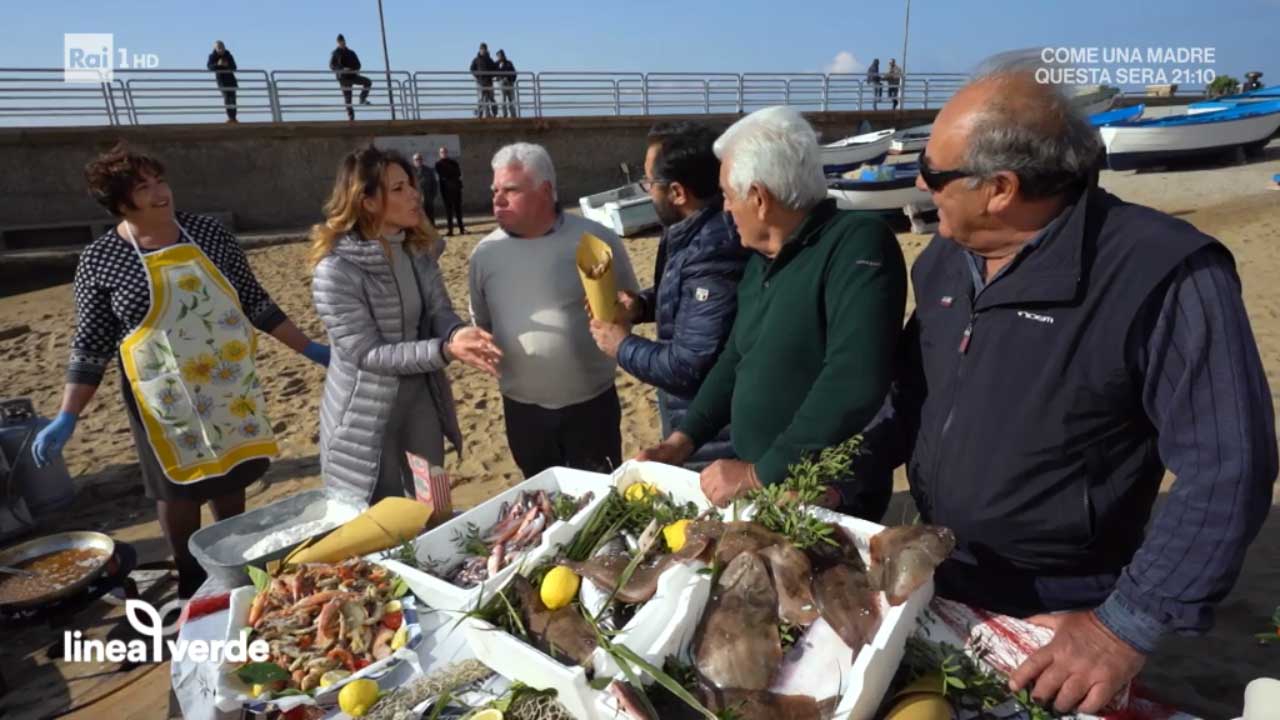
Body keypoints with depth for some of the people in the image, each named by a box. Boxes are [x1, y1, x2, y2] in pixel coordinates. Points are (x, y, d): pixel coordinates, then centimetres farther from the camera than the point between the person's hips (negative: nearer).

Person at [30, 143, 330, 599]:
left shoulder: (208, 232, -1)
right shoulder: (100, 261, -8)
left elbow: (255, 302, 4)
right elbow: (91, 348, -4)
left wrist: (309, 349, 2)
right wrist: (66, 419, -11)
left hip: (231, 387, 3)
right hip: (166, 399, -2)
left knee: (231, 478, 14)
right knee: (179, 486, 10)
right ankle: (192, 583, 31)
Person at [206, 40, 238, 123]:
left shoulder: (229, 56, 3)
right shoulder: (212, 56, -2)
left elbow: (234, 67, 1)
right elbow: (209, 67, -14)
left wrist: (227, 65, -19)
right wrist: (217, 64, -30)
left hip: (230, 78, 2)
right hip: (221, 78, -2)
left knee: (232, 97, -2)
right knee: (226, 97, -14)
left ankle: (233, 117, 3)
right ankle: (230, 117, -17)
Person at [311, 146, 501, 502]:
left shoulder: (418, 251, -1)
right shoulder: (336, 271, -22)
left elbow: (440, 313, -6)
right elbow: (368, 353, -23)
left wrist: (459, 333, -30)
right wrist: (447, 350, -33)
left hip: (422, 406, 6)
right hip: (366, 423, -6)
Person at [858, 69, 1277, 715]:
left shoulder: (1163, 275, -24)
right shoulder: (945, 256, -2)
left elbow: (1227, 467, -22)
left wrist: (1128, 628, -23)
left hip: (1058, 618, -6)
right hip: (933, 579, 6)